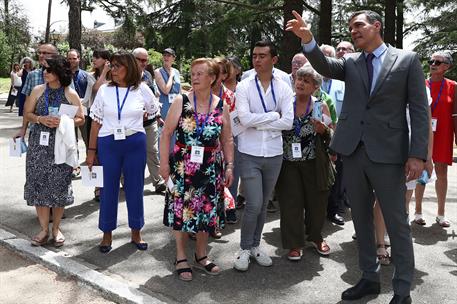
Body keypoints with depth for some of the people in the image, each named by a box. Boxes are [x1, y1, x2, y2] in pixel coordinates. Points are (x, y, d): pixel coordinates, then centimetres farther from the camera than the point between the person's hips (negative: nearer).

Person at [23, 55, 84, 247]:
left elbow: (81, 119, 2)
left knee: (59, 184, 2)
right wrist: (40, 119, -11)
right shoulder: (37, 90, 5)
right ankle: (44, 229, 13)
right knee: (39, 183, 0)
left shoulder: (71, 94, 0)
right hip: (39, 143, 2)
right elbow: (27, 114, 9)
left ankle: (56, 228, 19)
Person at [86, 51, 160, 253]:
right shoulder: (104, 90, 0)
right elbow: (96, 122, 3)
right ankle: (107, 234, 22)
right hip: (108, 144, 0)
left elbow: (154, 110, 16)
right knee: (108, 188, 6)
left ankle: (136, 232, 25)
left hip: (135, 144, 0)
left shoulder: (141, 89, -2)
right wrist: (91, 150, 2)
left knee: (135, 188, 8)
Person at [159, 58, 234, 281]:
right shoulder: (180, 102, -5)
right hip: (182, 167, -2)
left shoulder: (221, 106, 2)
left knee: (207, 213, 11)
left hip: (210, 169, 2)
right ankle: (181, 258, 22)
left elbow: (227, 140, 9)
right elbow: (166, 134, -3)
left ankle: (201, 256, 30)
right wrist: (164, 163, -7)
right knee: (181, 212, 4)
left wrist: (229, 166, 4)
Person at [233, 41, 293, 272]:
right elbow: (245, 118, -16)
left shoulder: (283, 88, 1)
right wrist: (273, 115, -10)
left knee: (263, 204, 14)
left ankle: (255, 246, 31)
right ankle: (245, 248, 16)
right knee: (254, 205, -6)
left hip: (274, 154, 3)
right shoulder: (244, 87, -3)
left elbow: (288, 122, -9)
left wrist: (257, 122, -12)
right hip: (250, 154, -3)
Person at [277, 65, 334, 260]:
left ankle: (316, 237, 35)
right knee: (291, 204, 2)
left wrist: (324, 131, -20)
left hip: (314, 165, 1)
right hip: (288, 164, 0)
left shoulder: (321, 107, 1)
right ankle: (295, 244, 19)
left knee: (316, 203, 11)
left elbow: (331, 138, 0)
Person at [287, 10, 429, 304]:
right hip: (353, 152, 4)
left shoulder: (407, 60, 1)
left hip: (388, 153, -4)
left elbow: (420, 109, -3)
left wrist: (418, 155, -10)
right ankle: (370, 277, 30)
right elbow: (326, 67, -8)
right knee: (362, 219, 14)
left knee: (397, 224, 3)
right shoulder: (351, 62, 11)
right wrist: (308, 40, -26)